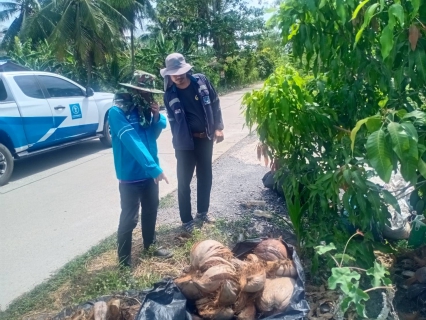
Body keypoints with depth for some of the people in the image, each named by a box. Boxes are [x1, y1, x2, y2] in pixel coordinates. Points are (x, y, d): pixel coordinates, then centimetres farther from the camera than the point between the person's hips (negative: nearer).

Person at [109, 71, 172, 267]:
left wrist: (156, 117, -7)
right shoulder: (118, 112, -18)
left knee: (151, 210, 21)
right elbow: (133, 142, -28)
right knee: (129, 218, 3)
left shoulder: (144, 108, 3)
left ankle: (150, 245, 42)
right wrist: (155, 168, -33)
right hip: (130, 175, -7)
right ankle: (124, 260, 20)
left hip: (149, 172, 7)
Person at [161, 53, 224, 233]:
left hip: (206, 138, 3)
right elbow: (172, 121, -1)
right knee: (184, 182, 3)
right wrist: (179, 142, -4)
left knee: (205, 177, 15)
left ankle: (202, 212, 35)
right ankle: (186, 219, 19)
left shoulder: (201, 81, -4)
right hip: (185, 143, -3)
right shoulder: (170, 95, -7)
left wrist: (218, 127, -2)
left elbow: (215, 103, 4)